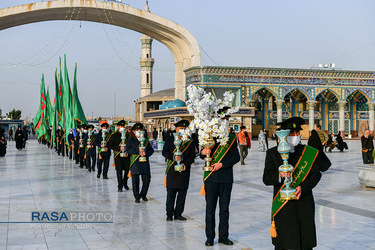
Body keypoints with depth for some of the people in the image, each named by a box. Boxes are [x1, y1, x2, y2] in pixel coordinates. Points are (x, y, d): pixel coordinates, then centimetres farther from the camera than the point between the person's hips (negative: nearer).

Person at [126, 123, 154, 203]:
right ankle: (137, 197, 10)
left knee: (147, 180, -1)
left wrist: (146, 153, -11)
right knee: (135, 181, -2)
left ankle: (143, 195, 19)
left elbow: (151, 150, 9)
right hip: (135, 163, -3)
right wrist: (138, 150, -17)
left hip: (145, 163, 3)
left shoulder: (146, 140, 15)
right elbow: (128, 149, -7)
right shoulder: (131, 140, 6)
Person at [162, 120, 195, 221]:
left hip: (184, 170, 1)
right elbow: (164, 152, 2)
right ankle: (169, 214, 8)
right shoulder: (170, 140, 6)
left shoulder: (190, 141, 8)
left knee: (182, 193, 4)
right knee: (171, 193, 0)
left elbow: (192, 155, 6)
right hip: (172, 170, -1)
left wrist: (186, 163, -11)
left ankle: (178, 213, 15)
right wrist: (173, 157, -16)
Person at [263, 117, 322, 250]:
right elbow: (266, 179, -1)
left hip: (304, 204, 2)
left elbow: (316, 174, 3)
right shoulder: (273, 153, 3)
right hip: (282, 206, -1)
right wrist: (279, 175, -22)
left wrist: (303, 187, -14)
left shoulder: (309, 152, 8)